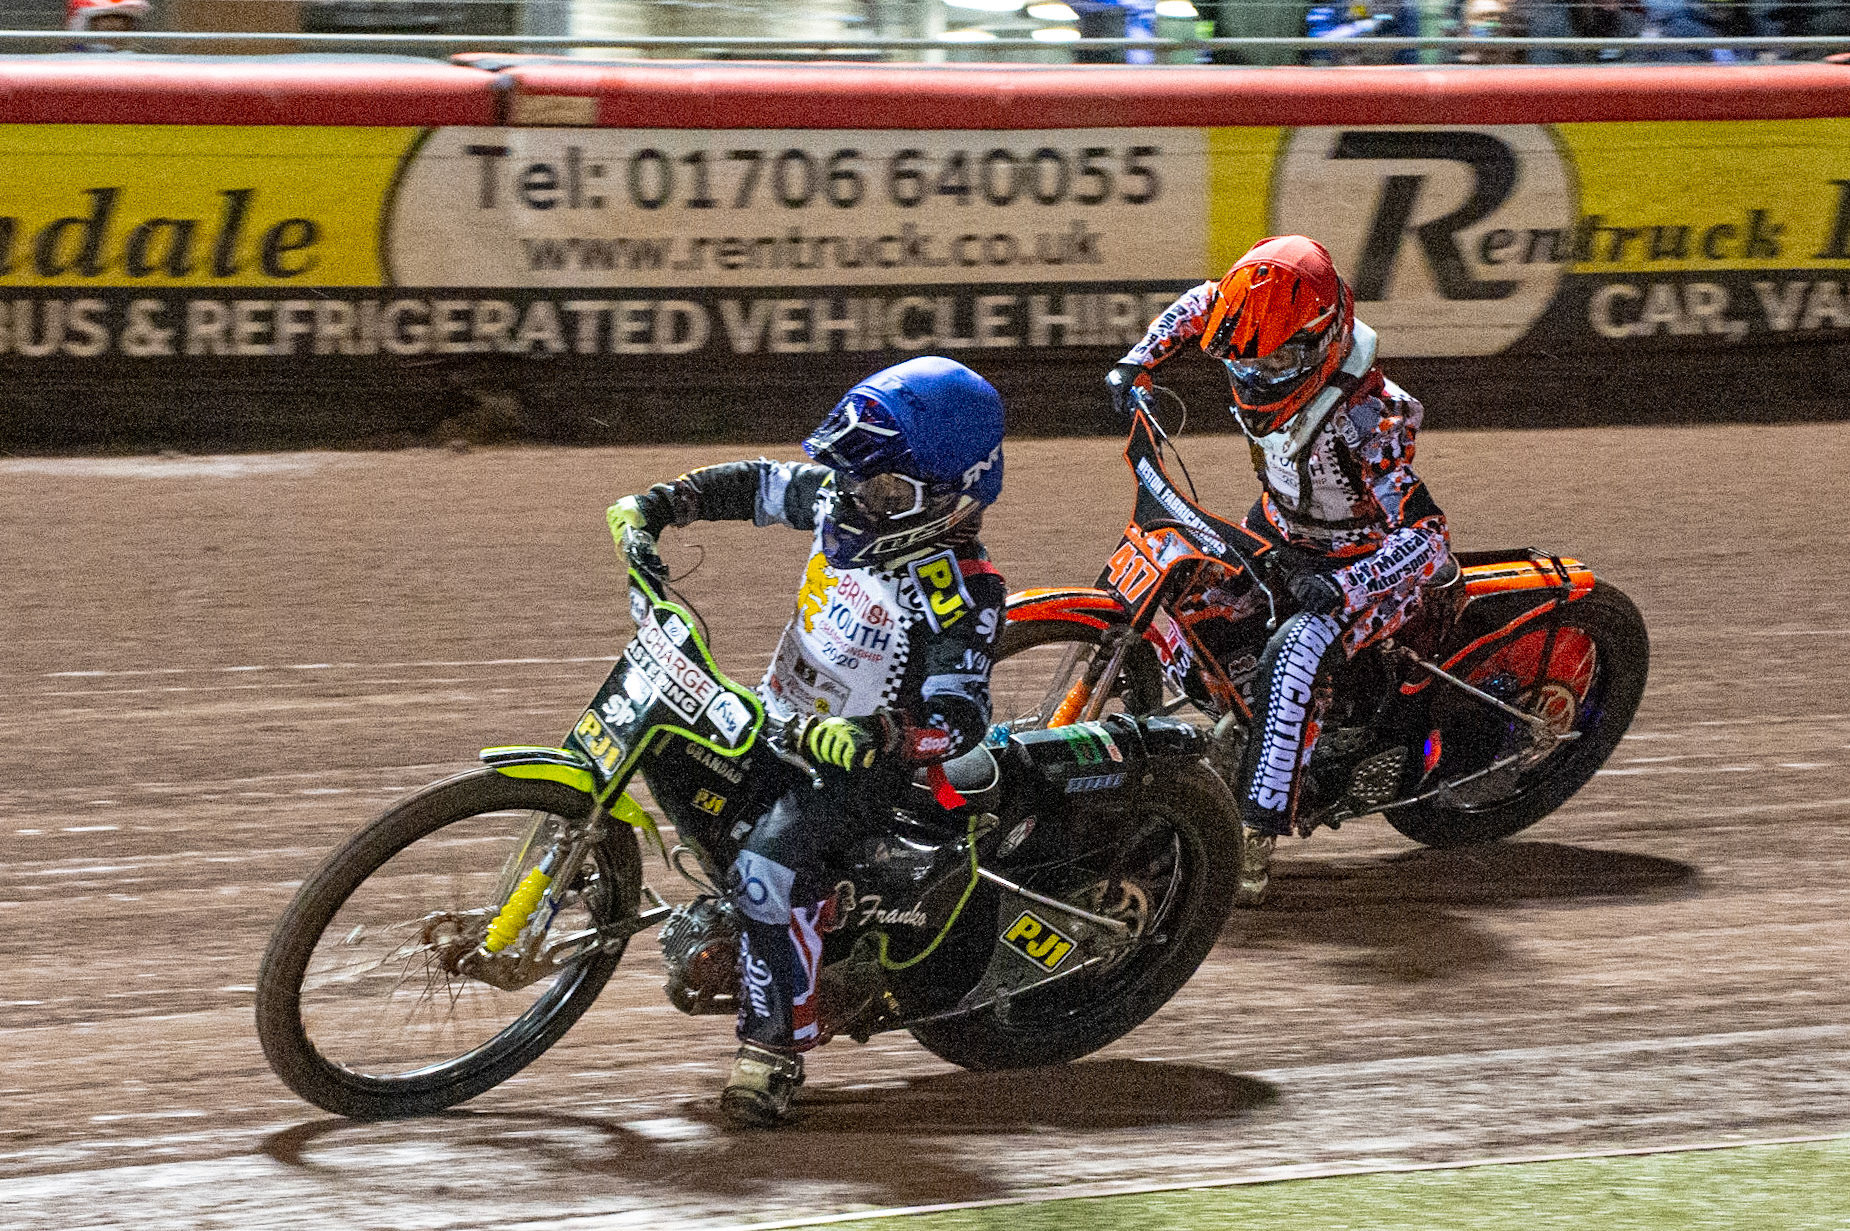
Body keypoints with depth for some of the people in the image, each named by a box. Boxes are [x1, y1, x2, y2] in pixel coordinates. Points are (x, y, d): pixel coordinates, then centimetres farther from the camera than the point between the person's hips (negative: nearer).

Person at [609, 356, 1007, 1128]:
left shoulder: (961, 594, -24)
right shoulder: (840, 499, -4)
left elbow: (959, 722, -30)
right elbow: (755, 486, 14)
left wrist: (878, 738, -47)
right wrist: (658, 506, 3)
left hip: (857, 763, -9)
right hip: (781, 720, 9)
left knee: (769, 861, -30)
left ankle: (776, 1045, -21)